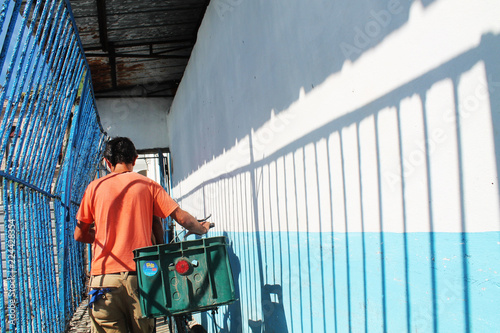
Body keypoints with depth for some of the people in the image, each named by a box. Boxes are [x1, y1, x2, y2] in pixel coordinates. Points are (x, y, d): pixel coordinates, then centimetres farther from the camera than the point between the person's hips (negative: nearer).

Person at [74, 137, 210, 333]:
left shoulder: (95, 187, 8)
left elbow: (79, 235, 11)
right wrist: (202, 229, 20)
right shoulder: (148, 185, 6)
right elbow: (181, 217, 2)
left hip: (104, 276, 0)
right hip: (140, 275, 0)